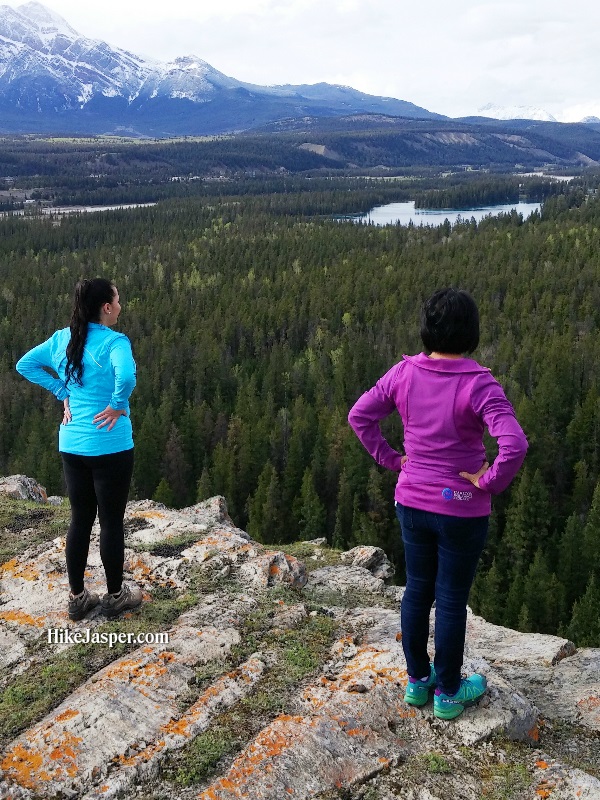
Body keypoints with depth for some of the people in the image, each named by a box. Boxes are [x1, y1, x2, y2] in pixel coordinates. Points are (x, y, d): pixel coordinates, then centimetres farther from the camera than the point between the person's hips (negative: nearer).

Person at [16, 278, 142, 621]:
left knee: (80, 519, 16)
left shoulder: (63, 338, 2)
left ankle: (77, 597, 25)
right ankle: (115, 596, 22)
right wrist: (117, 406, -19)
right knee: (112, 521, 8)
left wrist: (63, 393, 8)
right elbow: (126, 377, -37)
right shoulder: (114, 342, -18)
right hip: (109, 447, -6)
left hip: (72, 446, 6)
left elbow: (25, 365, 11)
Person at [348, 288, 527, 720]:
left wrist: (391, 459, 3)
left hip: (412, 502, 4)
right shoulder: (479, 385, -22)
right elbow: (515, 445, -32)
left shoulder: (404, 372, -9)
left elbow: (359, 415, -3)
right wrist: (490, 483, -16)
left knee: (417, 590, 20)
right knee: (452, 600, 12)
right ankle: (448, 693, 30)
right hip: (461, 510, -4)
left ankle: (417, 680, 37)